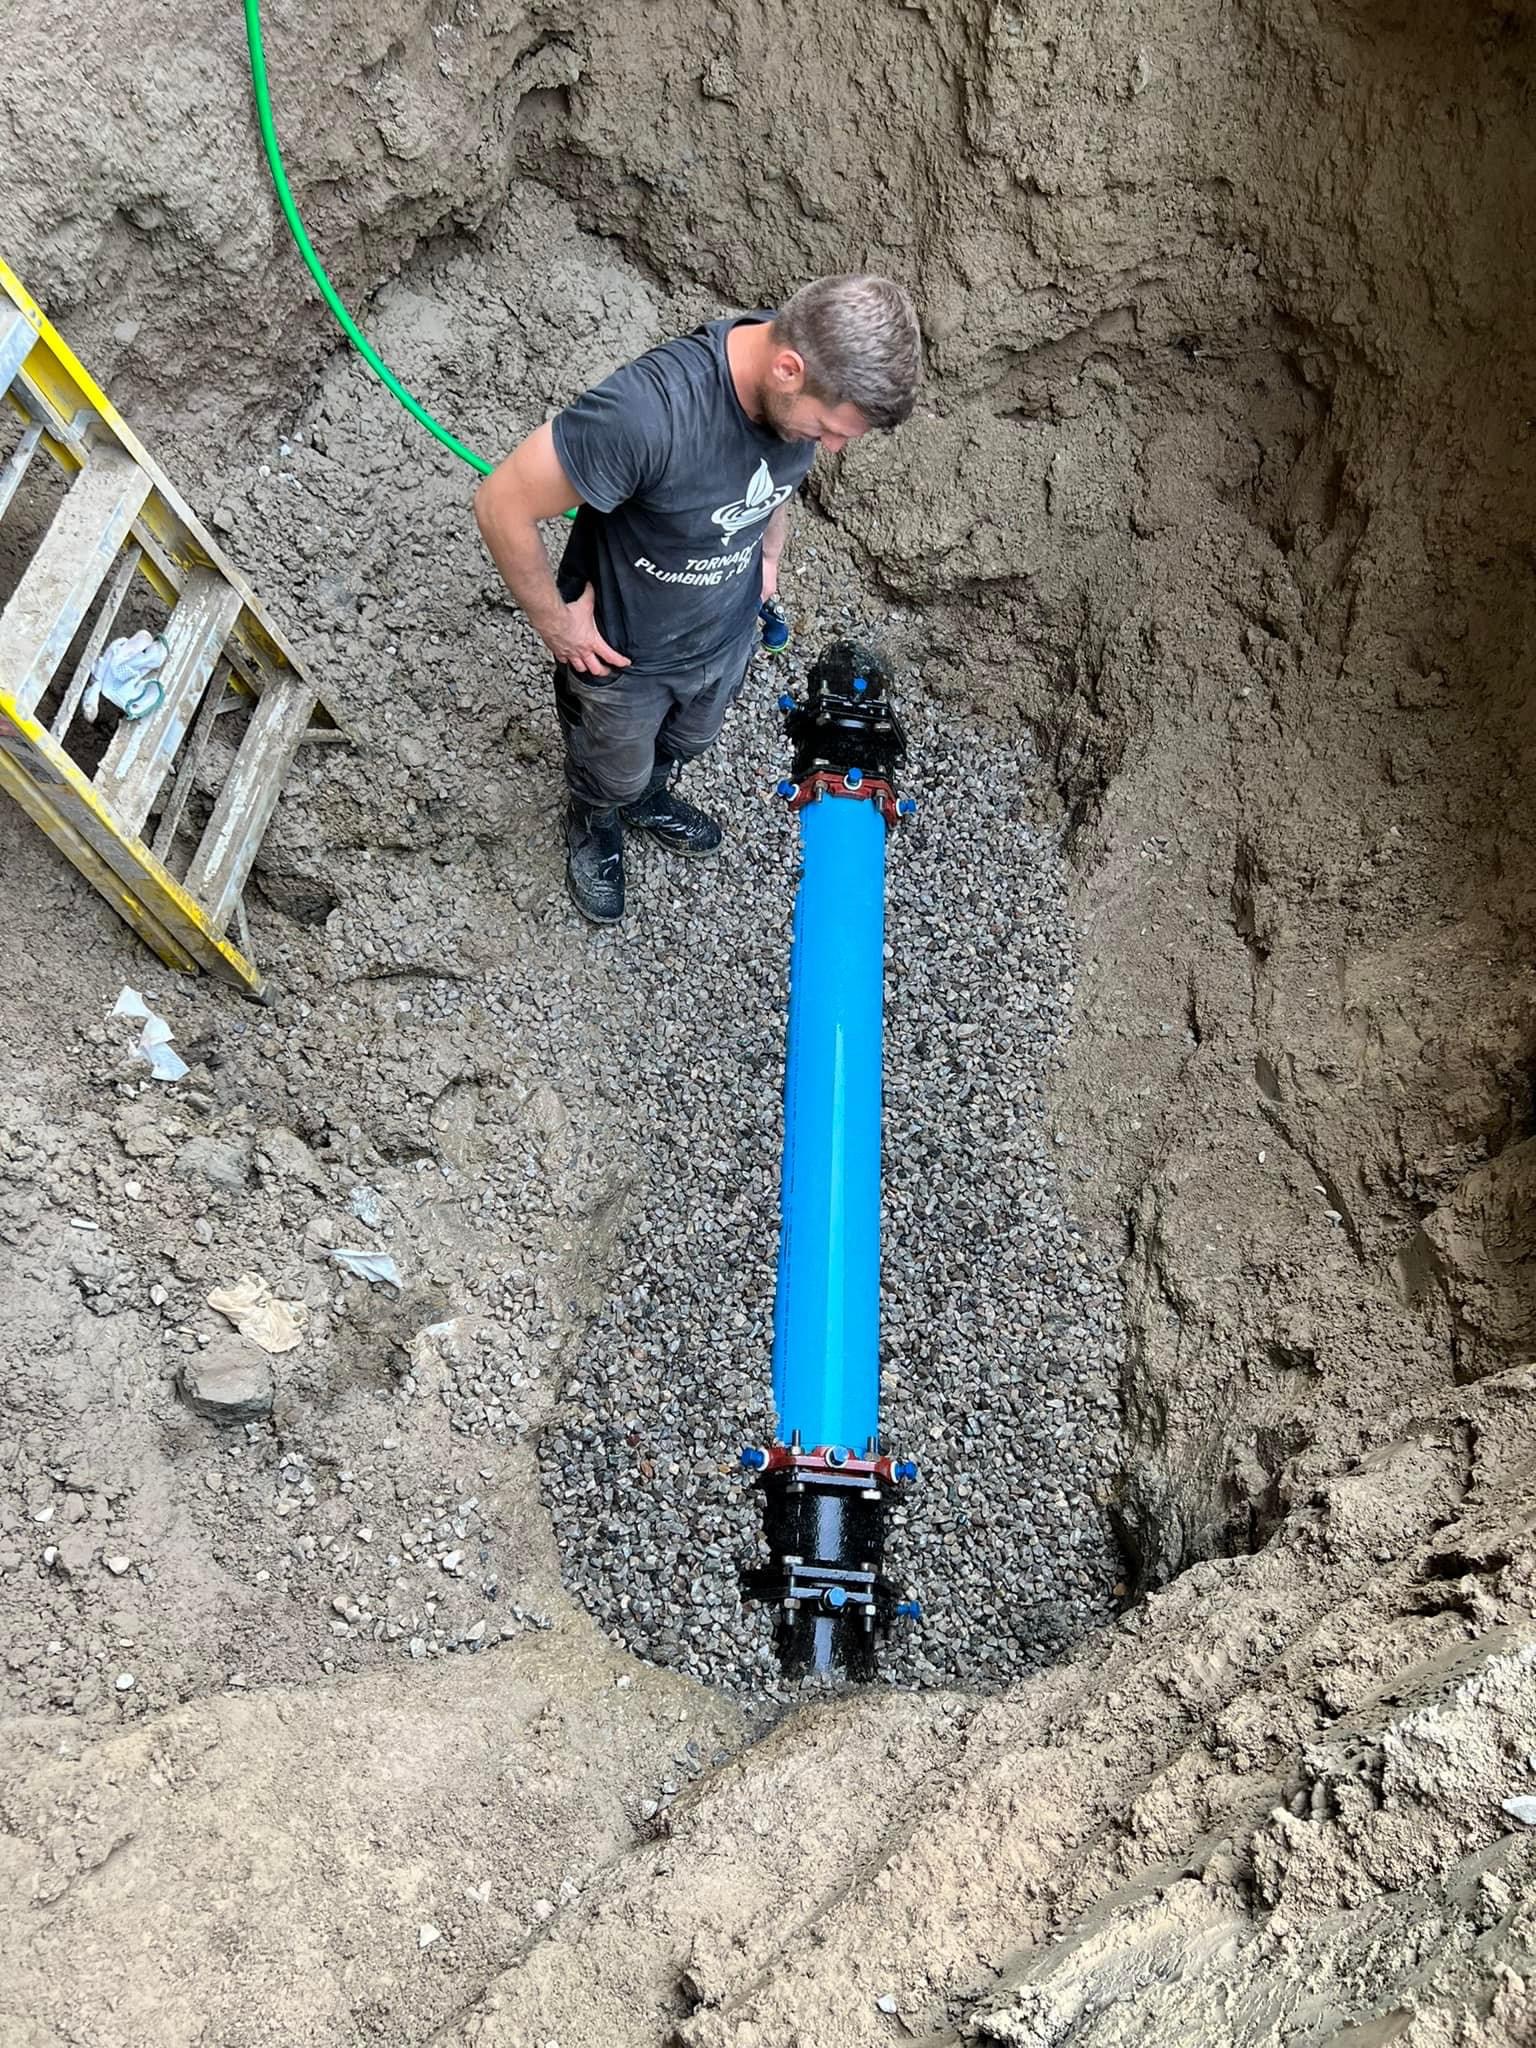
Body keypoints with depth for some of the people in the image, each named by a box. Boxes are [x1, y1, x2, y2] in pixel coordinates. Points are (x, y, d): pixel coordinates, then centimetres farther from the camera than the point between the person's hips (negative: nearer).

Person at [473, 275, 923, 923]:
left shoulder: (805, 386, -22)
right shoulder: (646, 409, -44)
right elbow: (501, 505, -32)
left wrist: (766, 554, 8)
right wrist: (553, 619, -20)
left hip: (727, 633, 5)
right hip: (624, 652, -5)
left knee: (686, 742, 34)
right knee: (615, 772, 26)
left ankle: (650, 799, 68)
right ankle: (595, 829, 61)